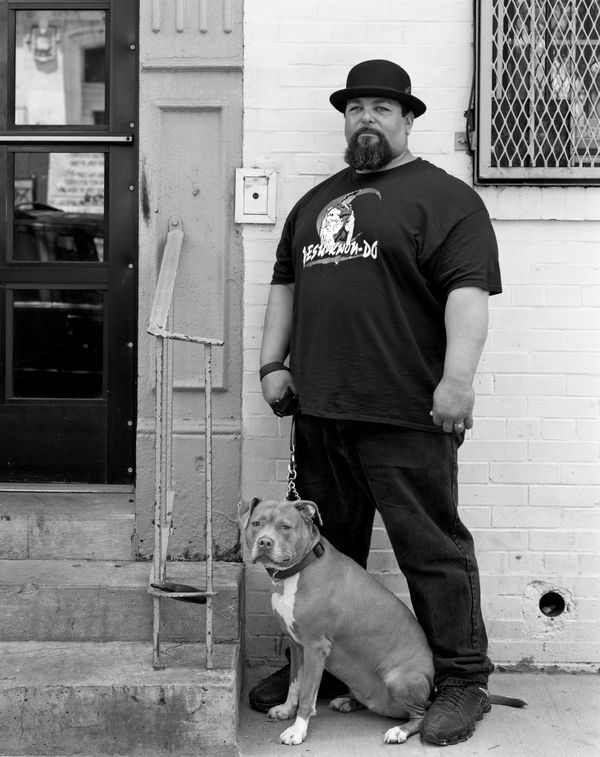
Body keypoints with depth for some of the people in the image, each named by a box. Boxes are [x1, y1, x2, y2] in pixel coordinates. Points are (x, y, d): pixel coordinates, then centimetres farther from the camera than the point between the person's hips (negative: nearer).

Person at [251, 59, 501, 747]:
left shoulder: (442, 196, -3)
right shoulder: (316, 201, 20)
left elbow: (468, 290, -13)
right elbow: (285, 283, 25)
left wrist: (457, 377, -23)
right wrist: (273, 363, 16)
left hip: (405, 414, -7)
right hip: (319, 409, 7)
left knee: (432, 549, -2)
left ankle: (462, 680, 8)